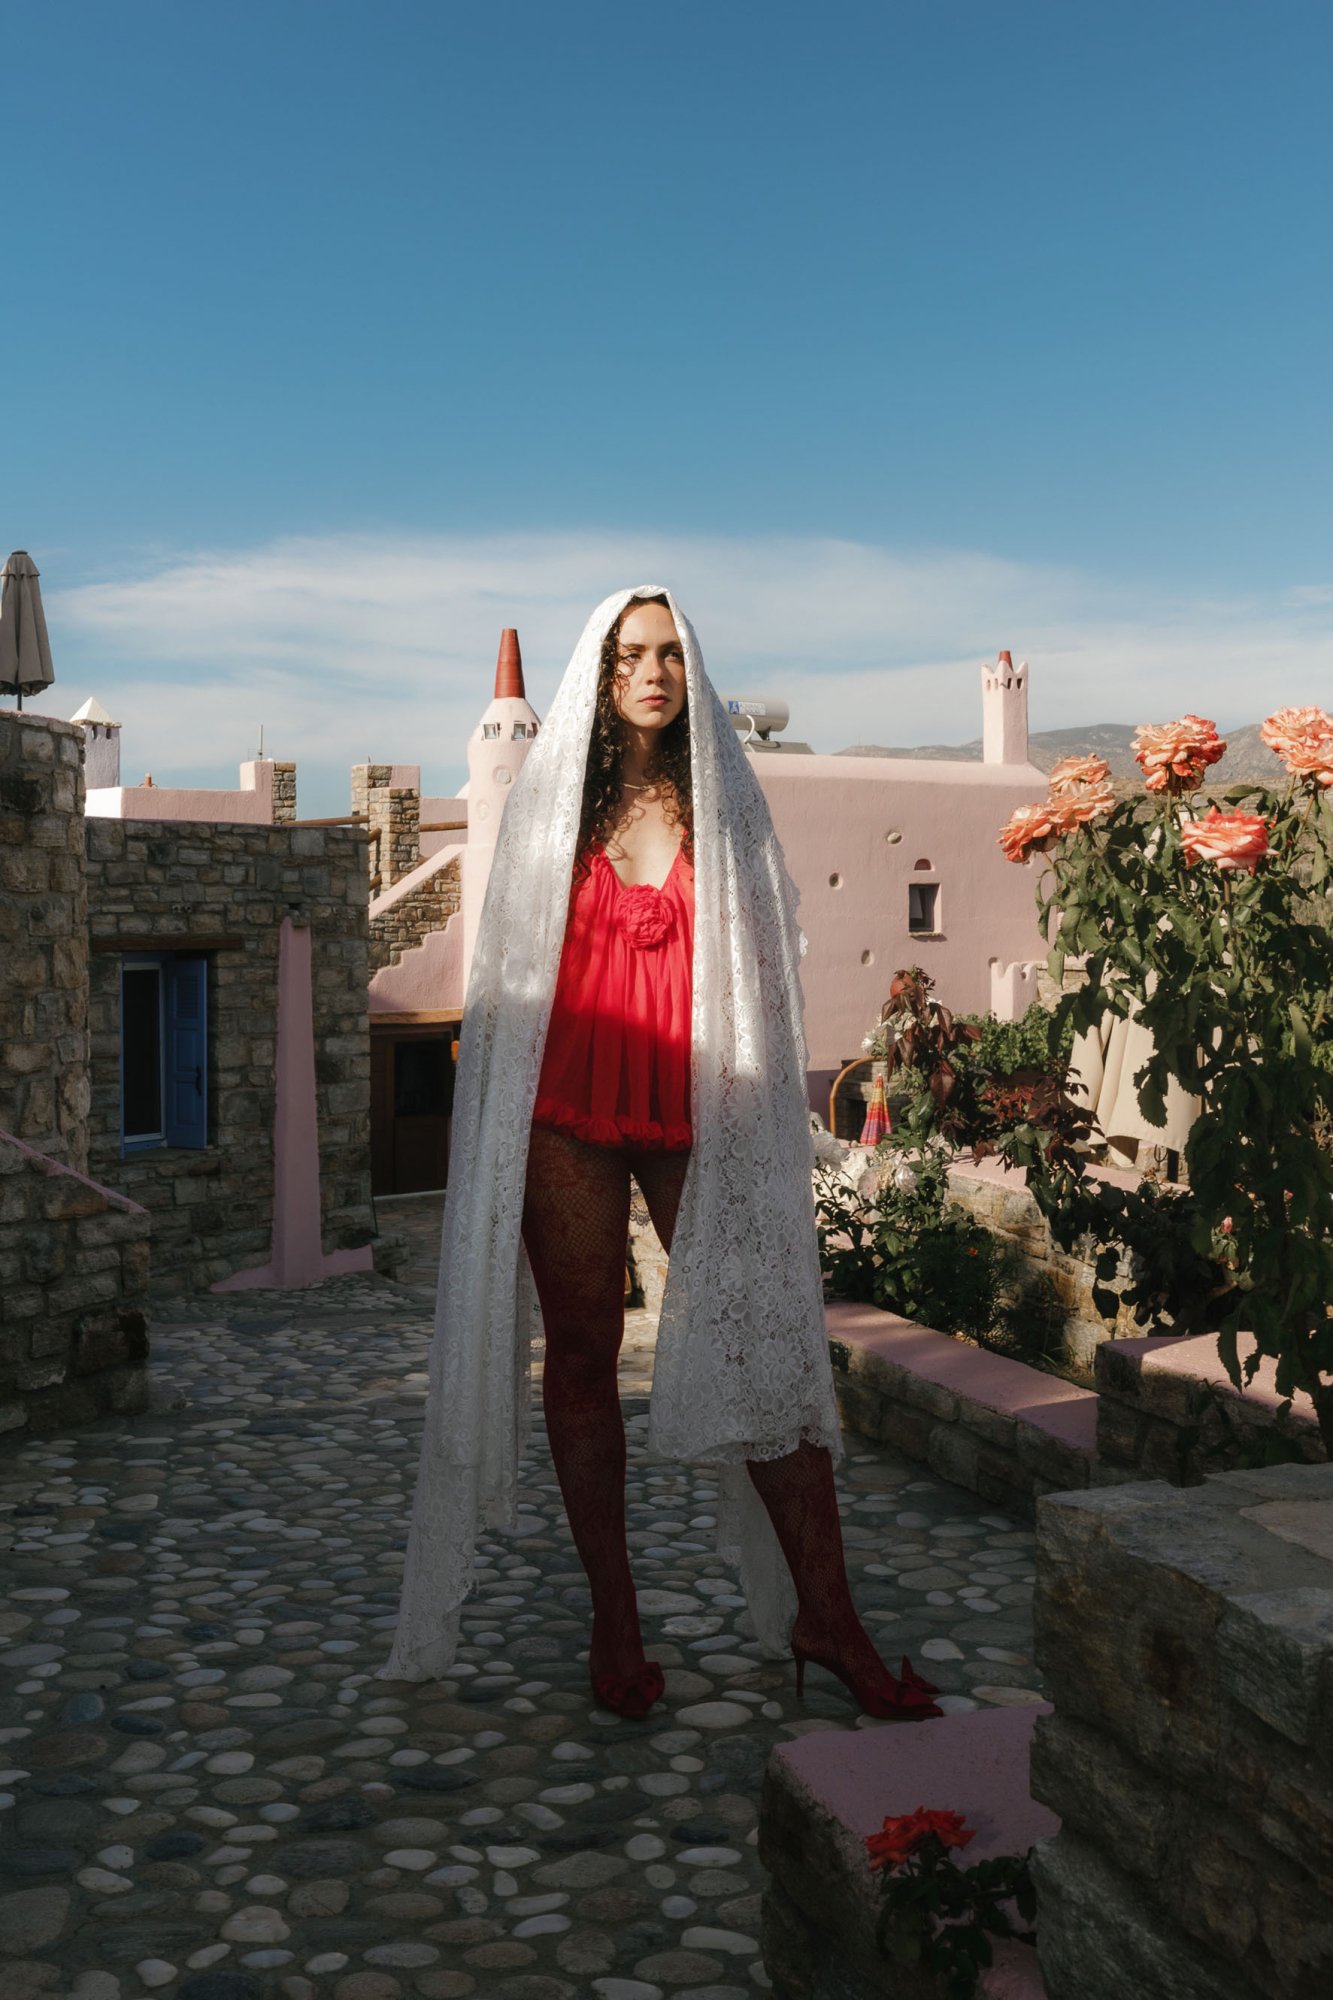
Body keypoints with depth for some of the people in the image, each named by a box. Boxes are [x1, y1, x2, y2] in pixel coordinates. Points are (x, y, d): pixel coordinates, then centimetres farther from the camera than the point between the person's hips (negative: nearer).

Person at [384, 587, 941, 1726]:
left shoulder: (724, 799, 9)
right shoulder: (552, 798, 9)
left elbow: (761, 962, 9)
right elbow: (512, 964, 12)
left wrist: (753, 1108, 2)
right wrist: (504, 1103, 6)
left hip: (695, 1113, 0)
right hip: (568, 1114, 1)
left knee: (763, 1339, -5)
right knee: (583, 1353, 5)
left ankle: (825, 1618, 4)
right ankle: (614, 1622, 16)